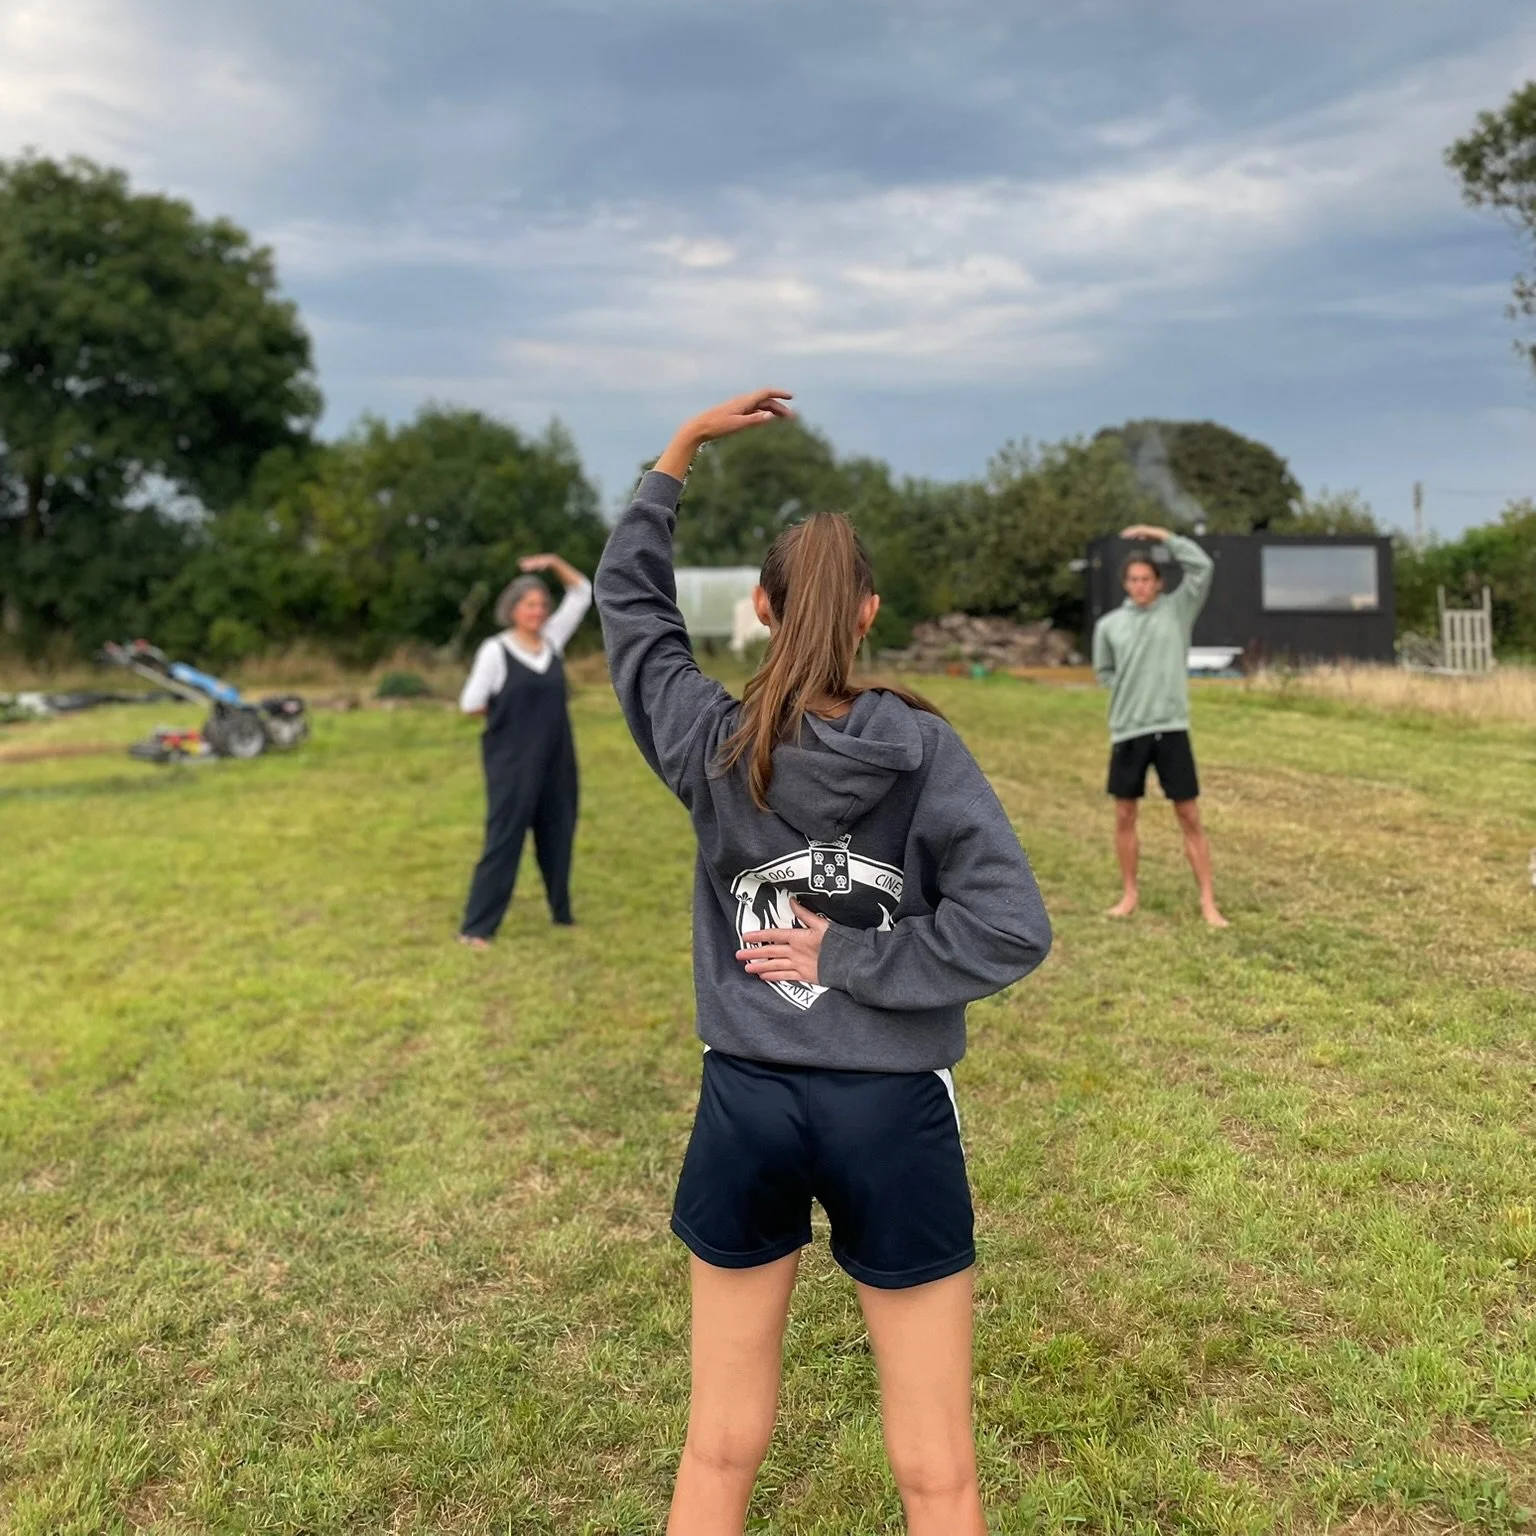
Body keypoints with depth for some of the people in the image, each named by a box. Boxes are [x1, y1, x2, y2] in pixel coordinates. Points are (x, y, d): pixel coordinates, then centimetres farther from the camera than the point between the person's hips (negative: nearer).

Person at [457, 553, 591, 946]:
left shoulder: (553, 639, 4)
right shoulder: (495, 650, -10)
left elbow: (582, 592, 9)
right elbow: (470, 704, -9)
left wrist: (554, 563, -2)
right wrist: (510, 711, 3)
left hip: (555, 758, 6)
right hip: (512, 760, -6)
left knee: (558, 835, 13)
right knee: (504, 838, -5)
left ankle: (562, 912, 29)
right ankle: (475, 926, 1)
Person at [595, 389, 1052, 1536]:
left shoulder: (711, 747, -4)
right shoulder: (922, 747, -10)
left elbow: (628, 595, 11)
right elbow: (1012, 929, -16)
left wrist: (687, 443, 13)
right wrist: (855, 957, -9)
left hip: (746, 1106, 2)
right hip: (893, 1115, -2)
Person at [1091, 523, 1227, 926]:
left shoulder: (1177, 610, 2)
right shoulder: (1109, 625, 5)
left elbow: (1202, 567, -8)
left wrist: (1160, 535, -6)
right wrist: (1129, 694, 7)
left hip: (1171, 729, -2)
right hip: (1127, 731, 2)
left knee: (1190, 817, 1)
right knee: (1124, 816, 8)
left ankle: (1207, 901, 7)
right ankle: (1130, 894, 23)